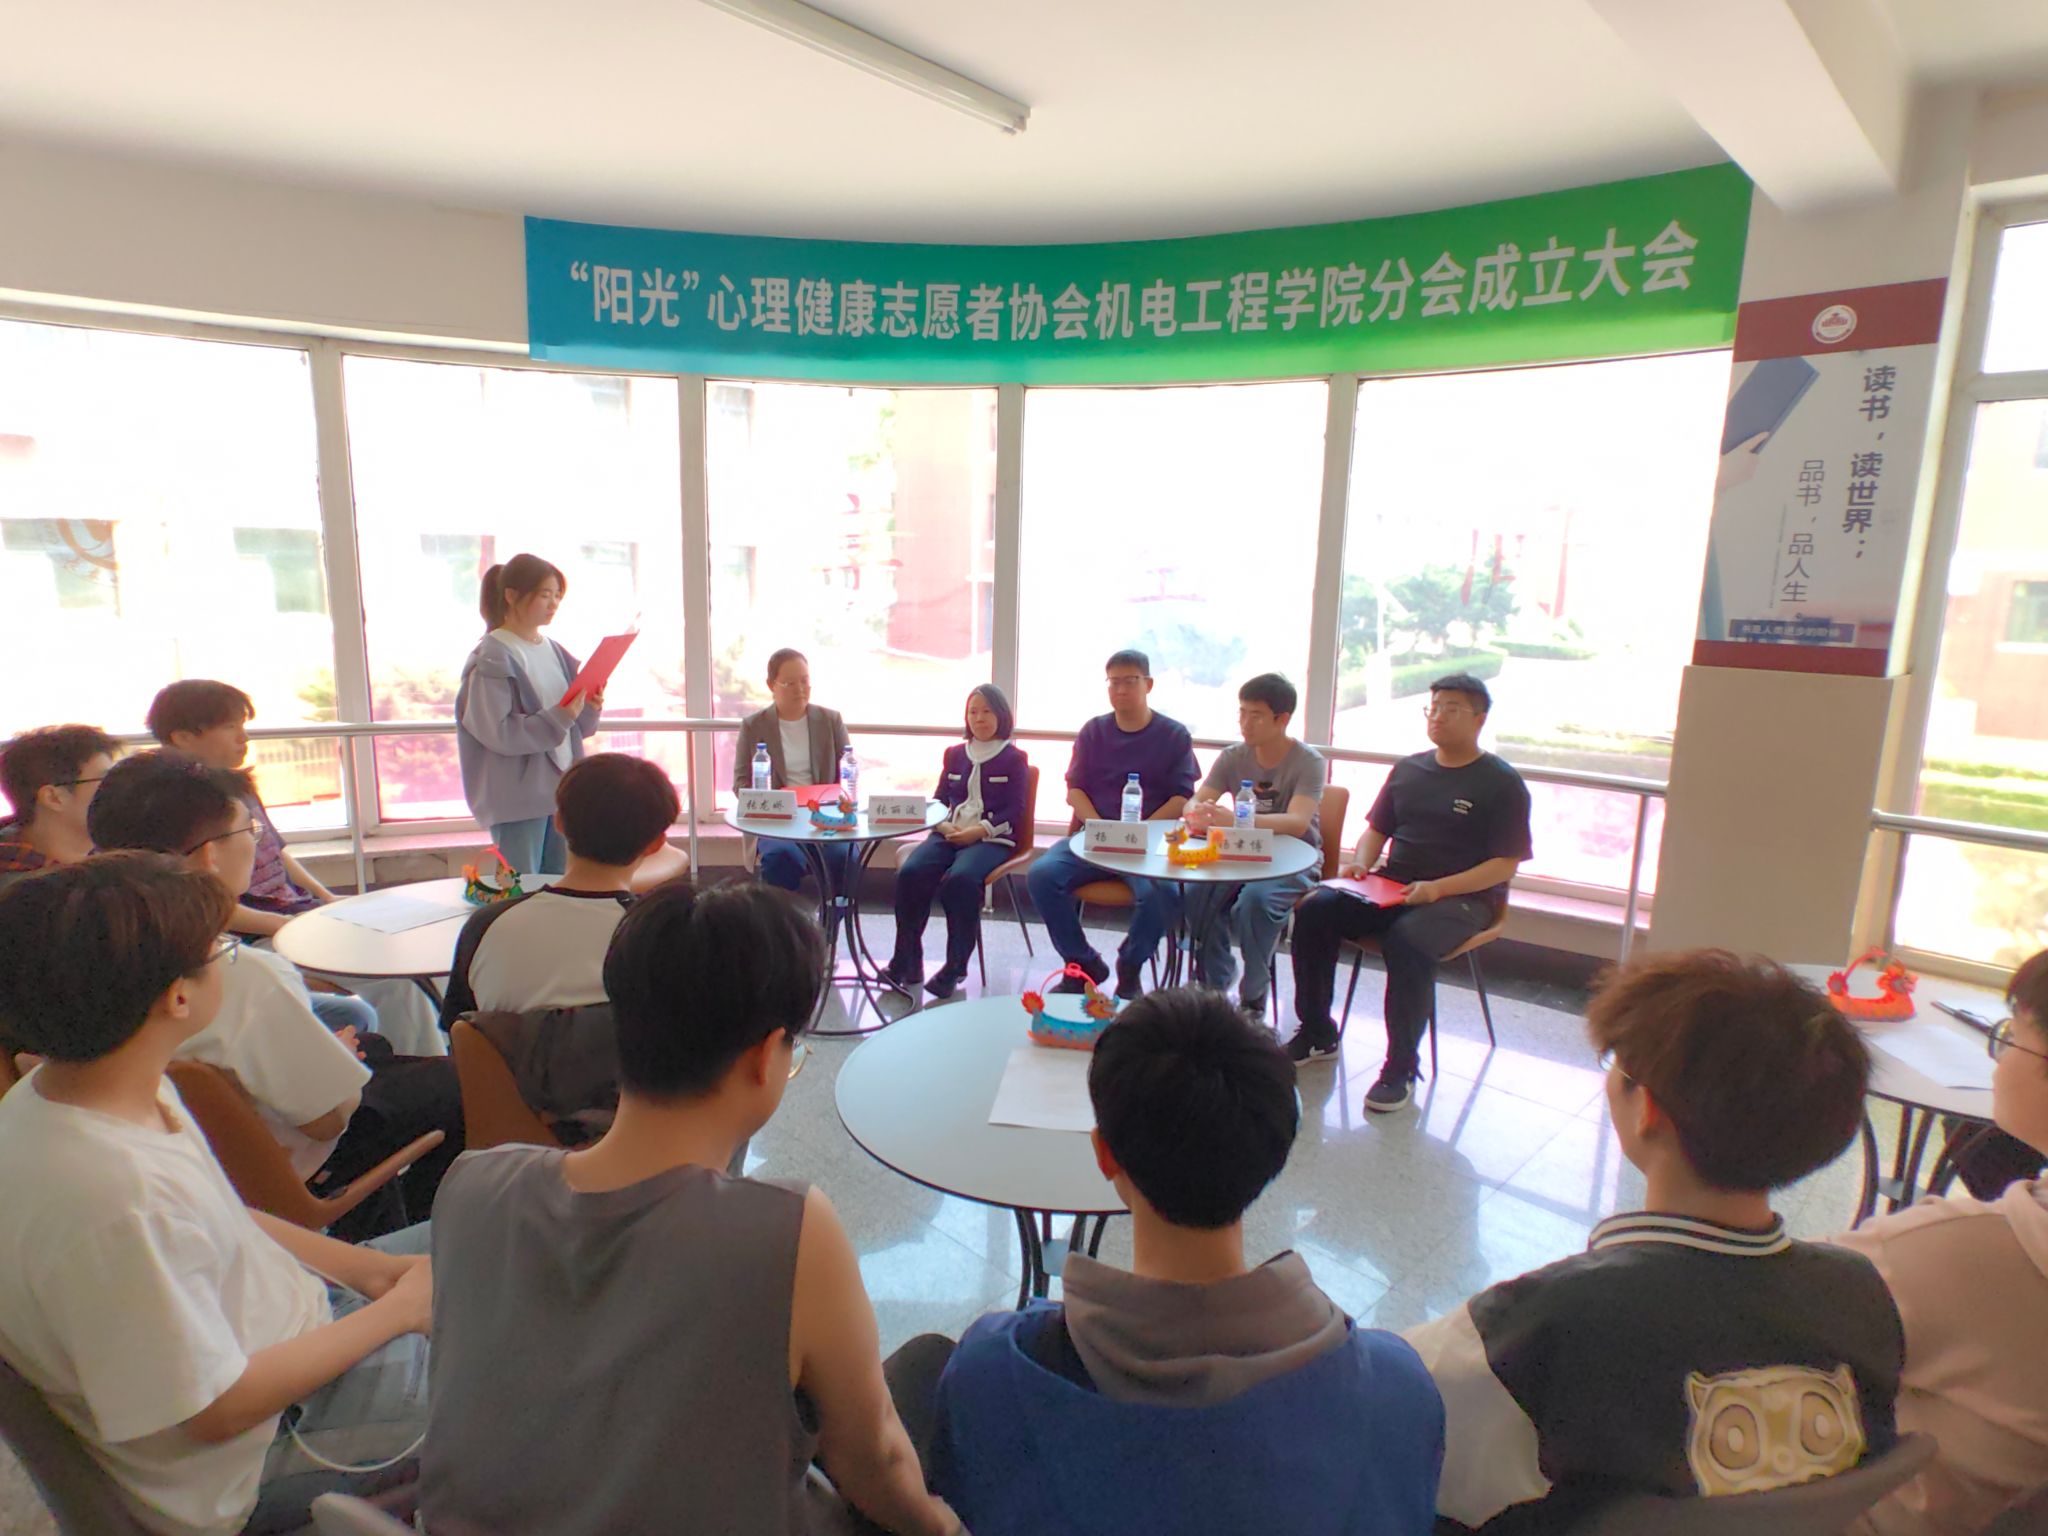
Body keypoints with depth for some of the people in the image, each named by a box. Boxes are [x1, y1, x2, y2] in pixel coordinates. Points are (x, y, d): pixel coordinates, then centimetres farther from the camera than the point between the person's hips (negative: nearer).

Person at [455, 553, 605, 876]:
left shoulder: (554, 652, 10)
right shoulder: (492, 659, -10)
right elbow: (498, 733, -18)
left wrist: (590, 709, -6)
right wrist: (560, 717, -24)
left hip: (562, 789, 7)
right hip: (517, 798, -6)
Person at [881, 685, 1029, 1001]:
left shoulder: (1014, 759, 8)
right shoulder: (954, 754, 22)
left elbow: (1015, 811, 0)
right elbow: (938, 800, 20)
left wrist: (979, 830, -14)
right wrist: (943, 825, -4)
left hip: (992, 839, -4)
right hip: (949, 833, 5)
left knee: (959, 879, -36)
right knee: (909, 872, -25)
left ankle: (955, 968, -23)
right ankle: (906, 962, -17)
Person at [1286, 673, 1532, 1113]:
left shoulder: (1501, 783, -1)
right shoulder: (1408, 769, 15)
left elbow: (1505, 864, -7)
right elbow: (1376, 829, 21)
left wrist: (1438, 888, -20)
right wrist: (1360, 864, -2)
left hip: (1463, 897, -5)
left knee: (1406, 940, -36)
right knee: (1314, 910, -18)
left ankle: (1401, 1068, -21)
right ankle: (1317, 1034, -3)